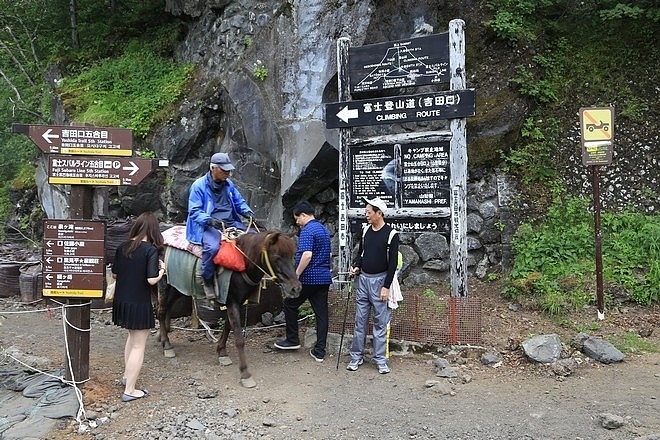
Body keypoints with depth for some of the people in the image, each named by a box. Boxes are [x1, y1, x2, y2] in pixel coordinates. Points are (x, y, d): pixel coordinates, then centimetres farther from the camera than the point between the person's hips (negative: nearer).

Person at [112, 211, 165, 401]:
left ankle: (127, 375, 42)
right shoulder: (151, 250, -16)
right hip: (139, 304, -7)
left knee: (132, 336, 30)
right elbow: (152, 280, -22)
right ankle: (129, 390, 12)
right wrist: (162, 269, -3)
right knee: (138, 346, 6)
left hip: (121, 301, 7)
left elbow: (114, 274, 8)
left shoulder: (122, 247, 1)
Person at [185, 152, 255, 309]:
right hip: (208, 226, -7)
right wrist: (209, 220, -29)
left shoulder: (228, 184, 14)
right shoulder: (199, 186, -6)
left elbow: (239, 201, 22)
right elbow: (194, 211, -9)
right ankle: (209, 294, -22)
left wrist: (246, 211, -1)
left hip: (231, 223, 7)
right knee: (212, 247, -37)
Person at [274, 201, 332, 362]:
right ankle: (320, 351, 10)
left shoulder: (307, 231, -14)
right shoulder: (324, 229, 15)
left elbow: (307, 255, -25)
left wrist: (296, 275, -17)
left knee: (290, 305, 12)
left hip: (309, 278, -8)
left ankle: (293, 340, 21)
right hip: (324, 277, 8)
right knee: (321, 312, 6)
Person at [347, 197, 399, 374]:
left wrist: (386, 286, -14)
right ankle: (356, 356, 18)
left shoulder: (391, 234, -10)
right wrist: (356, 266, 0)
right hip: (363, 279, 5)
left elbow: (392, 262, -11)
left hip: (379, 280, -5)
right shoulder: (366, 230, 7)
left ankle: (380, 360, 12)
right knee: (360, 320, 9)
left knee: (380, 322, 2)